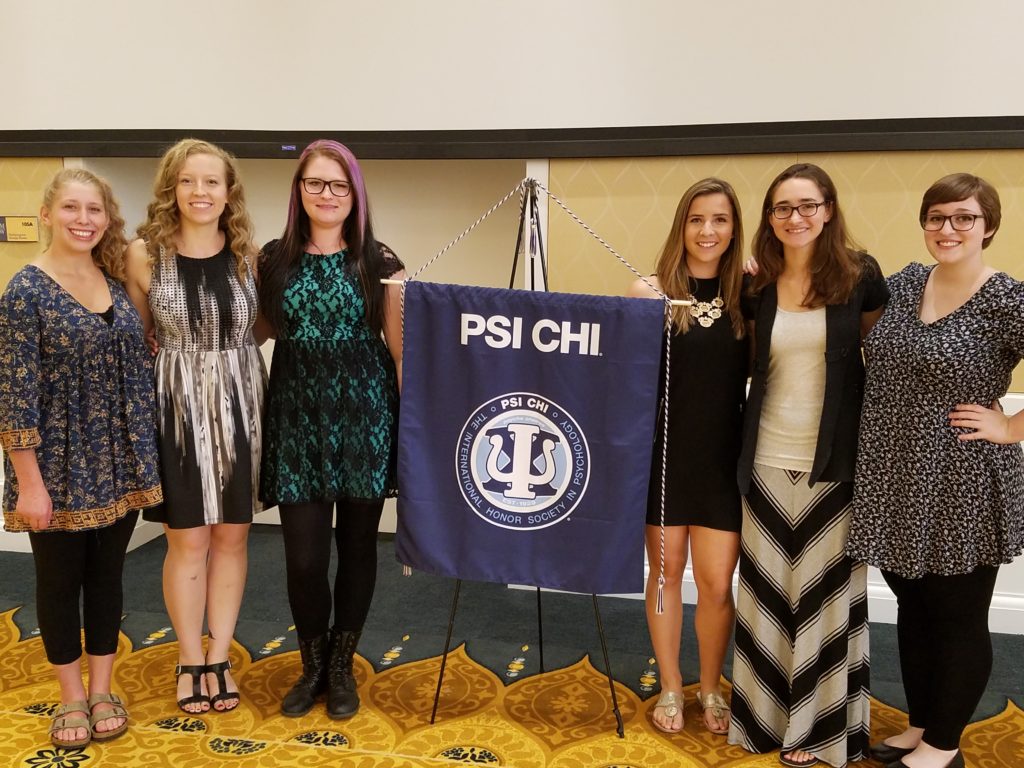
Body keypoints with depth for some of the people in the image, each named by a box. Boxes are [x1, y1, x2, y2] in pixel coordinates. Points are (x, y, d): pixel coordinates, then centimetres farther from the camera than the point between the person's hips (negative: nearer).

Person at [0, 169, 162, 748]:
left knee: (108, 574, 14)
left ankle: (102, 690, 30)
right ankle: (72, 696, 29)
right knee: (59, 580, 11)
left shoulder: (116, 281, 5)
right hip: (58, 467, -4)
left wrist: (144, 456, 9)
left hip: (119, 464, 5)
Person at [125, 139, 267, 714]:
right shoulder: (145, 253, -4)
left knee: (232, 536, 9)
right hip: (178, 409, -2)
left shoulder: (249, 254, 1)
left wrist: (228, 341, -2)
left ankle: (219, 657, 25)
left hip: (240, 407, 2)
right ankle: (190, 660, 24)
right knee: (188, 539, 5)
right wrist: (180, 351, -6)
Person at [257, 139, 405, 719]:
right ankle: (312, 666, 26)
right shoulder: (274, 259, 5)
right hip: (298, 414, 1)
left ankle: (342, 668, 29)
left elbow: (401, 348, 1)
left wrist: (413, 419, -4)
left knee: (357, 546, 9)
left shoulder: (380, 262, 1)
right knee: (304, 554, 0)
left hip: (364, 413, -1)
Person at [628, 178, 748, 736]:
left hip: (724, 460, 1)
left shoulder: (747, 295, 1)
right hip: (663, 455, -1)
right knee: (666, 573, 12)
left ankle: (711, 689, 32)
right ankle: (670, 688, 32)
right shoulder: (653, 291, -5)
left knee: (717, 584, 6)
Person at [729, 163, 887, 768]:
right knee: (767, 589, 10)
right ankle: (768, 712, 27)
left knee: (824, 591, 7)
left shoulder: (859, 274, -4)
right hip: (768, 458, 3)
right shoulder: (759, 286, 4)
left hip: (833, 461, -2)